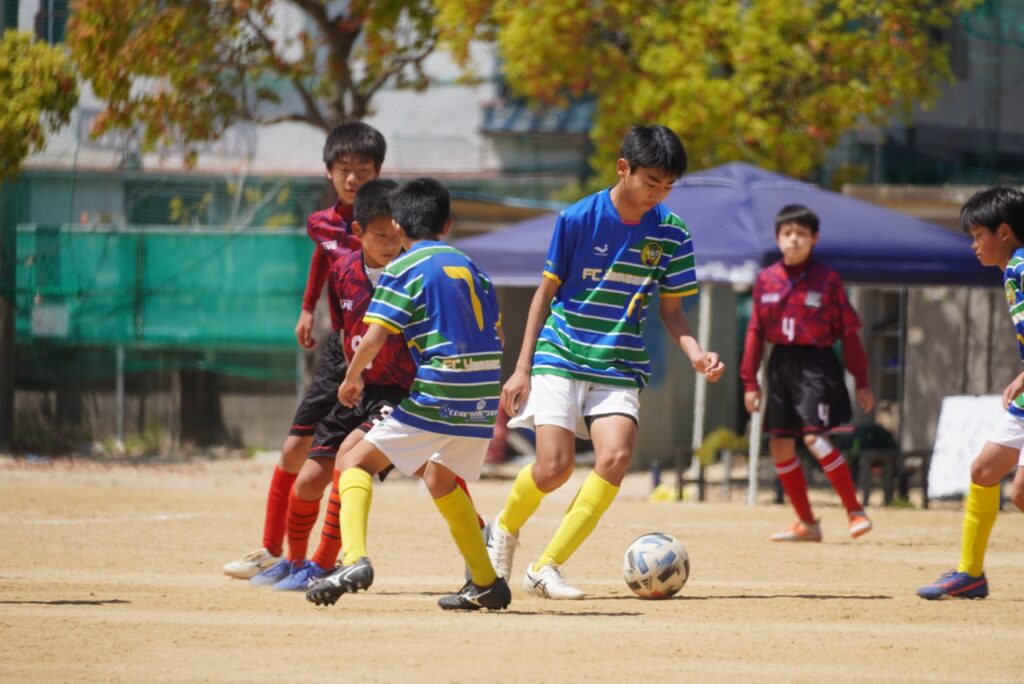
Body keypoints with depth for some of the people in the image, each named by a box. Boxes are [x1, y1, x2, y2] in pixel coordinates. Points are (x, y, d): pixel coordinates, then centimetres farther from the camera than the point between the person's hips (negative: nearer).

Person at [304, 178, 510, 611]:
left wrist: (352, 378, 6)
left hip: (438, 395, -6)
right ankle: (486, 583, 29)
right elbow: (495, 337, 17)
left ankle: (354, 560, -21)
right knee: (440, 479, 28)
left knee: (357, 463, 1)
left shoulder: (405, 268, -2)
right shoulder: (470, 267, 17)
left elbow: (374, 336, -10)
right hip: (485, 397, 6)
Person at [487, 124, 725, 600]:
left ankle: (546, 567, -10)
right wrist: (522, 368, -1)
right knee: (554, 466, -15)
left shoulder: (671, 235, 1)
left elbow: (670, 310, 9)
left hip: (619, 367, 2)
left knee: (616, 456, -21)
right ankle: (506, 528, 20)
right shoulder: (578, 219, -7)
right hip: (560, 358, -2)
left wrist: (695, 354, -10)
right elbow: (546, 291, 1)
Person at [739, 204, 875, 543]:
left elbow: (848, 331, 0)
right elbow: (755, 332, 11)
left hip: (816, 365, -5)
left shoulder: (827, 279, -3)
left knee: (814, 438, -19)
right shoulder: (766, 280, 7)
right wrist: (749, 381, 7)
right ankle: (807, 523, 16)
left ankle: (855, 511, -7)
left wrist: (861, 382, -1)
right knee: (779, 445, 4)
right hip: (781, 365, 5)